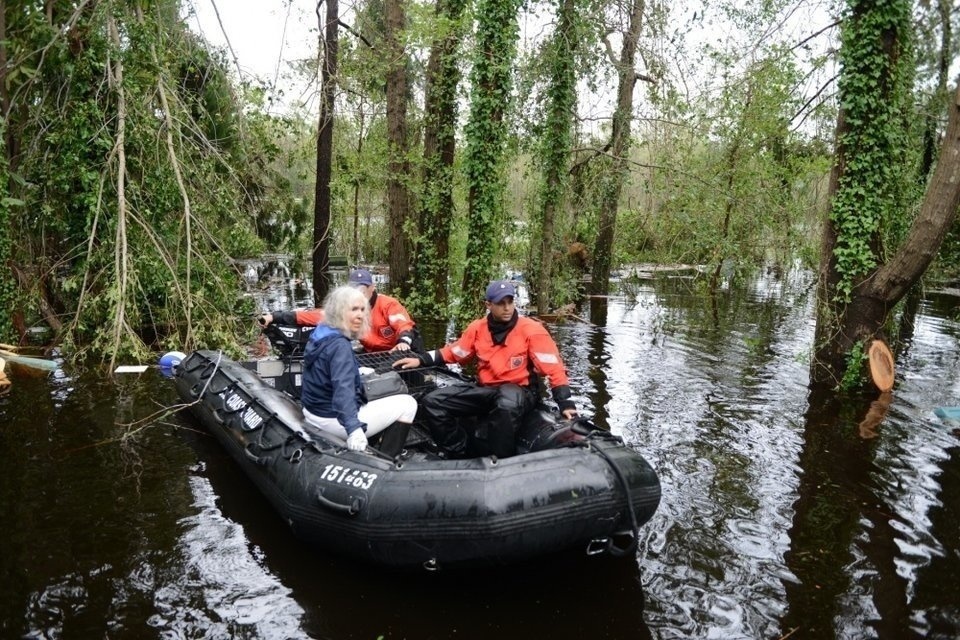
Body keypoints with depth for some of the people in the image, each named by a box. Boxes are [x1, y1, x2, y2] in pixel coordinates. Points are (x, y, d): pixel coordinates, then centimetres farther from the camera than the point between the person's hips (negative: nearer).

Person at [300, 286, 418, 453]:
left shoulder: (320, 335, 6)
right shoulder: (339, 345, -25)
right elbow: (343, 389, -39)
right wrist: (354, 428, -50)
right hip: (334, 419, -10)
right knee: (407, 403, -3)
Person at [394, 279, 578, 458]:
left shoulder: (531, 330, -10)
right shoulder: (478, 328, 3)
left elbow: (553, 368, -11)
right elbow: (454, 352, 15)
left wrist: (565, 402, -21)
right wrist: (421, 360, 6)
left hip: (520, 391, -5)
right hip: (485, 389, 5)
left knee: (507, 405, -44)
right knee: (432, 403, -9)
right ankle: (461, 455, -1)